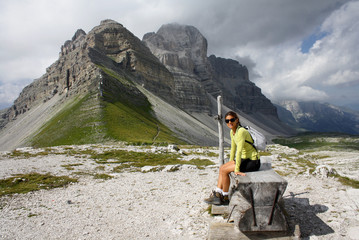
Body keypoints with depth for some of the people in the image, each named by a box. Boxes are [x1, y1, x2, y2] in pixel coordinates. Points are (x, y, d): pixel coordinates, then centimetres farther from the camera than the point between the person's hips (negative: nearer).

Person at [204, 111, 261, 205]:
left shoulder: (241, 131, -24)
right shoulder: (232, 132, 5)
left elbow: (239, 151, -26)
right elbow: (233, 148, 14)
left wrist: (236, 169, -24)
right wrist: (230, 162, 16)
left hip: (253, 162, -9)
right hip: (245, 158, 9)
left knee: (224, 170, -12)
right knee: (221, 168, 2)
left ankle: (225, 198, 3)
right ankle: (217, 194, 4)